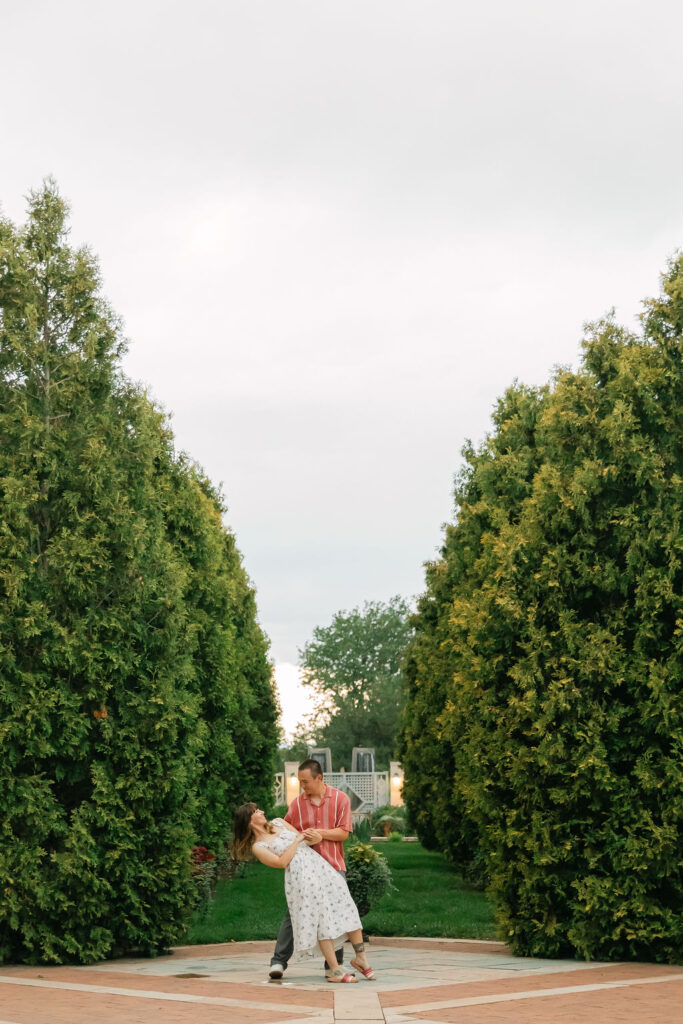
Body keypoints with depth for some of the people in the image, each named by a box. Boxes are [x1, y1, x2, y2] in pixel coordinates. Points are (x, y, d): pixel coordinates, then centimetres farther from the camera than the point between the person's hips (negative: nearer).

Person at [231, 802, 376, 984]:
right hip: (300, 877, -6)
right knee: (321, 921, -9)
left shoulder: (279, 822, 19)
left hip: (320, 866, 6)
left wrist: (311, 839, 0)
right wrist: (297, 841, -5)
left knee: (347, 909, 0)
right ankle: (335, 971, -3)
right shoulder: (257, 847, 1)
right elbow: (282, 862, -10)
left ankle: (361, 958, 8)